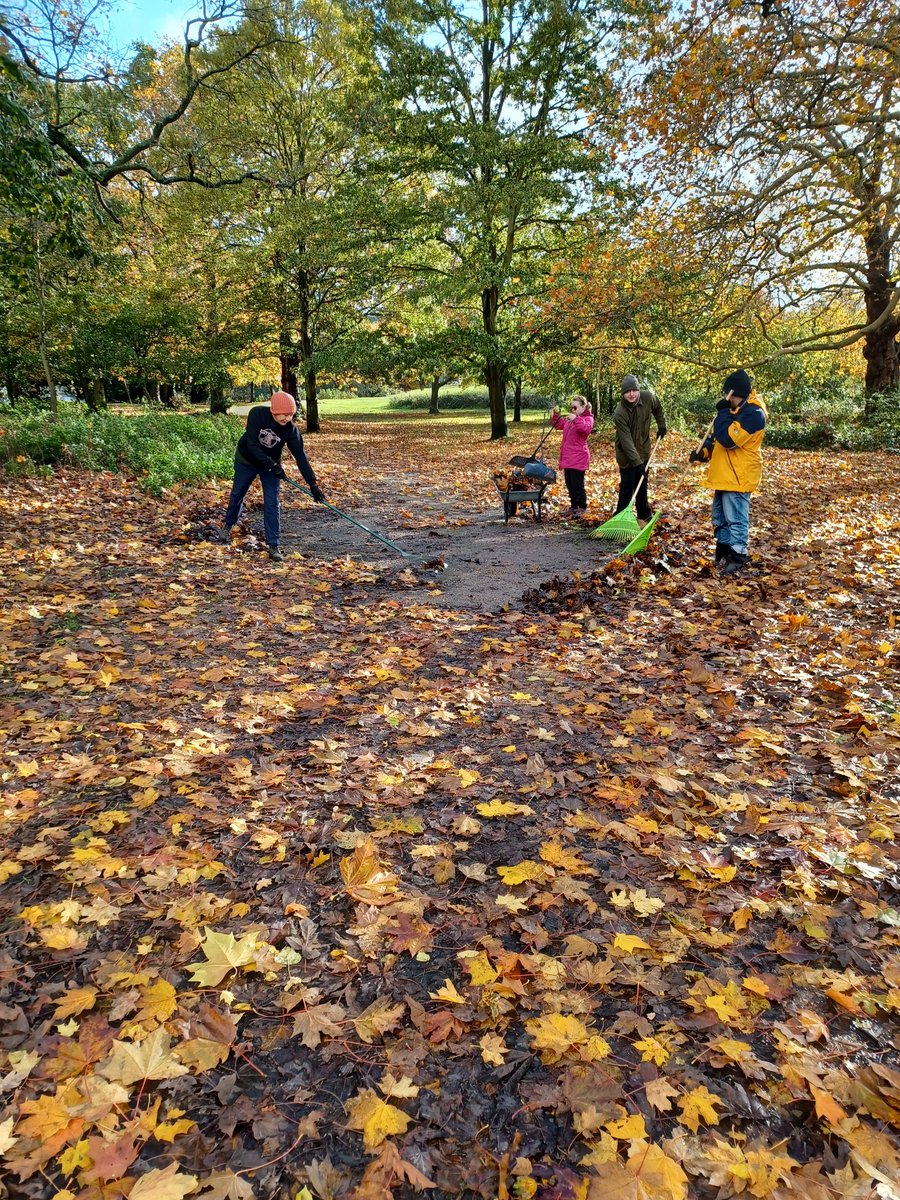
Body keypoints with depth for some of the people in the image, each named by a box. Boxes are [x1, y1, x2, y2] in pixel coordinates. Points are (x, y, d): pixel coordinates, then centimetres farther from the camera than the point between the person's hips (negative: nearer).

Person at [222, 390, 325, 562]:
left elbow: (300, 456, -25)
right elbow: (251, 446, -31)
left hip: (271, 465, 1)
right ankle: (229, 525, 44)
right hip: (246, 459, 0)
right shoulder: (257, 414, -30)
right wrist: (272, 465, -36)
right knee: (237, 494, 17)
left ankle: (274, 546, -5)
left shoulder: (291, 429, -25)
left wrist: (313, 483, -31)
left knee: (272, 504, -9)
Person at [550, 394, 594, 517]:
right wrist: (555, 415, 10)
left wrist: (576, 419, -41)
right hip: (567, 458, 9)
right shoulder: (569, 419, 17)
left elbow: (586, 428, -29)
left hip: (578, 459, -9)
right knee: (569, 484, 14)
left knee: (577, 485, -4)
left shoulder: (588, 418, -8)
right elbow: (558, 424, 27)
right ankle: (574, 506, 24)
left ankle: (582, 508, 7)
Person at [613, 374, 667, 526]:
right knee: (627, 486, -6)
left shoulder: (648, 397, -14)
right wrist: (637, 463, -32)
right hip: (626, 455, -5)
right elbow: (626, 441, -30)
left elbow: (657, 408, 14)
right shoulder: (619, 414, -28)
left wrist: (661, 425, 8)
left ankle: (644, 516, 26)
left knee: (642, 485, 15)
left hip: (643, 451, 5)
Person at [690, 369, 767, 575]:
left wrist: (723, 411, -21)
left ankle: (738, 556, 3)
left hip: (739, 477, -10)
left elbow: (728, 439, -29)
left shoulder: (753, 414, -20)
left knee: (736, 518, -5)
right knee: (720, 516, 17)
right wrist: (704, 452, 9)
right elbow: (718, 436, 22)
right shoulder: (737, 408, 12)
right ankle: (724, 549, 29)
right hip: (725, 474, 10)